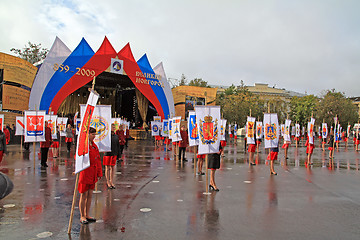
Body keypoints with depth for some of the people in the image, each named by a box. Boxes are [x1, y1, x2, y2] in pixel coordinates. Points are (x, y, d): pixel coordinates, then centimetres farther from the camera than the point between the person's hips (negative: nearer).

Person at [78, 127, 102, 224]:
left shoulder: (94, 146, 11)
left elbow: (98, 160, 15)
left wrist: (99, 173, 13)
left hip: (92, 174, 7)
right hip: (84, 173, -7)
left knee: (90, 195, 14)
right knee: (84, 196, 3)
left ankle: (87, 215, 25)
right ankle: (82, 217, 16)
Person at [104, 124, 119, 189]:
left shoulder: (116, 136, 9)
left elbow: (118, 146, 12)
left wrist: (118, 154, 10)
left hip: (114, 154, 4)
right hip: (107, 154, -4)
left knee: (112, 168, 10)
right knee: (107, 168, 5)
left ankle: (112, 182, 19)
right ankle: (108, 182, 15)